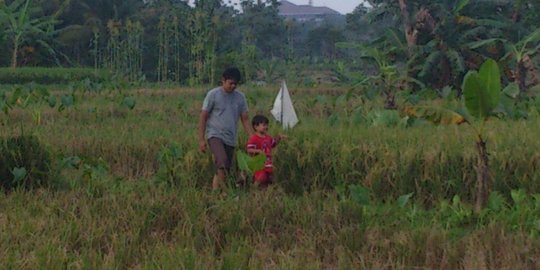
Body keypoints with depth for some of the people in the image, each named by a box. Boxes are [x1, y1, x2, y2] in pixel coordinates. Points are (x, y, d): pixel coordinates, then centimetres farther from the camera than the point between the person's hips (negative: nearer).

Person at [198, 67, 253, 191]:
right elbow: (203, 117, -1)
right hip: (215, 135, -5)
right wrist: (201, 139, -6)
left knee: (222, 170, 5)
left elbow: (245, 119, 12)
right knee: (222, 162, -28)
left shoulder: (240, 97, 9)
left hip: (230, 139, 5)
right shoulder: (213, 94, -3)